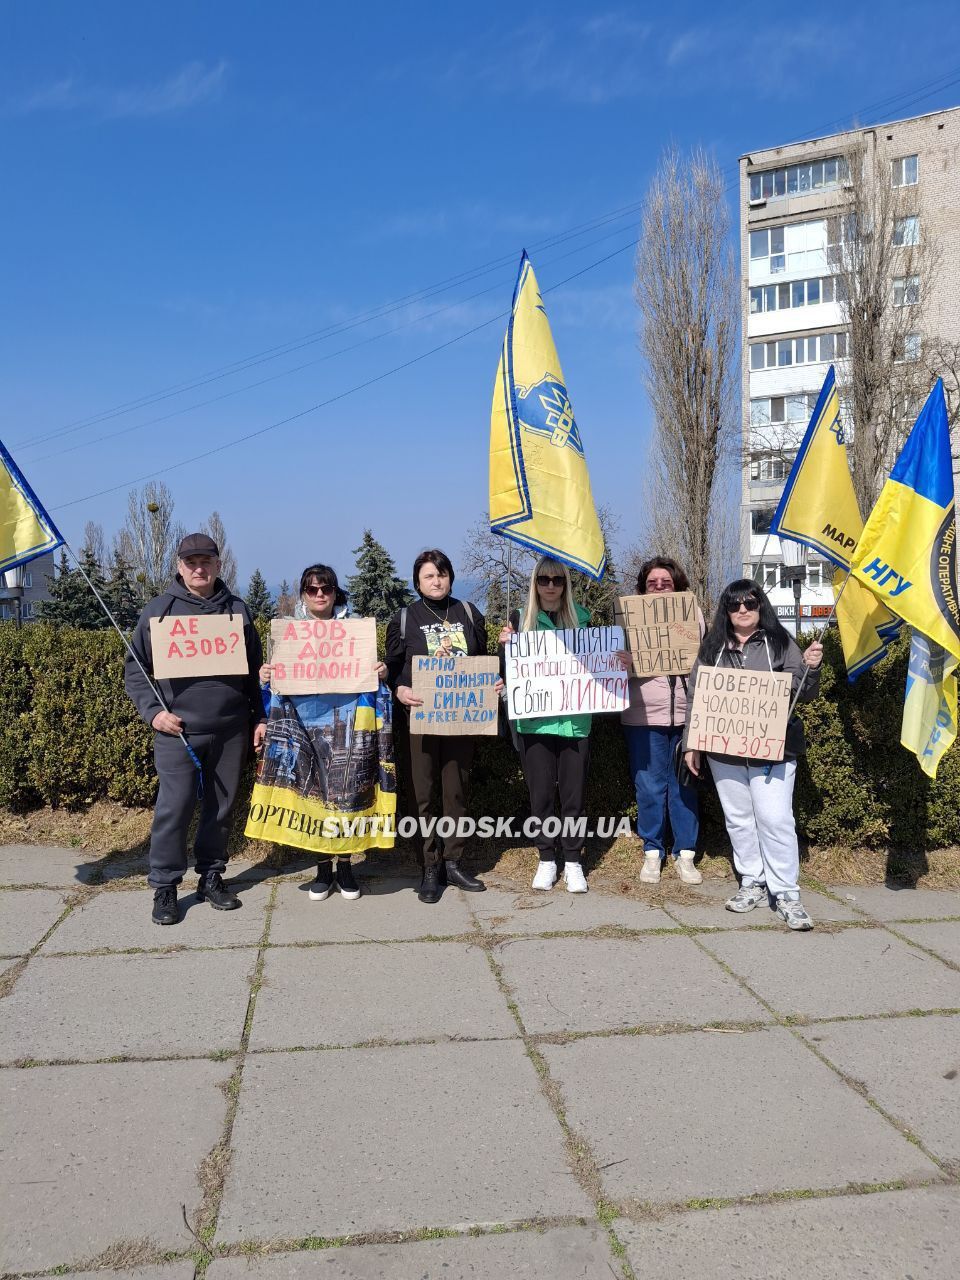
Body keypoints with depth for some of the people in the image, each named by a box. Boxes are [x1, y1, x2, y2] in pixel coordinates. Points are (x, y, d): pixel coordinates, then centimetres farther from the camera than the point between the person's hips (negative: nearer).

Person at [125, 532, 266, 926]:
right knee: (174, 806, -3)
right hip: (178, 730, -2)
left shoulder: (237, 610, 9)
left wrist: (260, 718, 9)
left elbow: (255, 670, 13)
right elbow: (135, 667, 5)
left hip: (231, 731, 3)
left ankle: (212, 877, 24)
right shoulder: (160, 609, 2)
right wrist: (153, 711, -7)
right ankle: (164, 886, 11)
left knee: (221, 806, 10)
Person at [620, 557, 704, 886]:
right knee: (649, 787, 4)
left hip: (686, 715, 1)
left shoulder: (692, 614, 7)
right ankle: (652, 853, 18)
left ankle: (685, 854, 18)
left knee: (684, 786, 6)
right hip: (644, 717, -1)